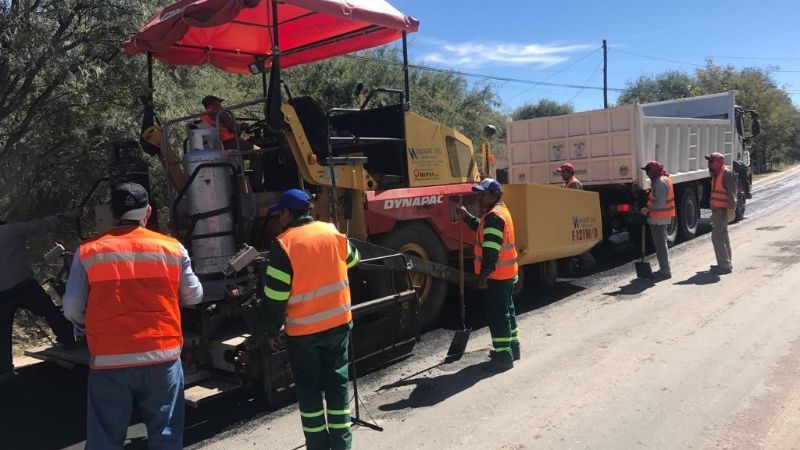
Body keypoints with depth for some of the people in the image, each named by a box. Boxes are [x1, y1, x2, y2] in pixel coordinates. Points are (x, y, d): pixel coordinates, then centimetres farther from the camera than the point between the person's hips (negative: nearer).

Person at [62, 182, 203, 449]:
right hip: (162, 356, 0)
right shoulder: (172, 248, -2)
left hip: (109, 360, 0)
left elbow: (72, 309, 1)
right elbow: (193, 296, 7)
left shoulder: (88, 252, -3)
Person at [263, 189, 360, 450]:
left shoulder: (283, 244, -13)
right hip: (339, 322, 4)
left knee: (309, 387, 11)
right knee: (337, 382, 13)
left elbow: (276, 295, -12)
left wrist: (272, 331, -1)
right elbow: (352, 260, 18)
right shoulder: (332, 232, -1)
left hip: (303, 330, -3)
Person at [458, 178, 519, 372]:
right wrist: (466, 216, 16)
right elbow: (482, 227, 28)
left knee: (497, 315, -5)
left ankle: (503, 356, 1)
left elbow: (490, 251, -25)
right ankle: (511, 346, 32)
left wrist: (483, 275, -24)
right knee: (507, 310, 20)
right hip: (506, 274, 11)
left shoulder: (494, 216, -20)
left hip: (496, 276, -11)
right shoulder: (500, 211, 14)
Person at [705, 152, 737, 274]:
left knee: (717, 237, -12)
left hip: (723, 211, -10)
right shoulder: (716, 175, 16)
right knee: (723, 237, 16)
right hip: (717, 210, 10)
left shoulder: (727, 174, -14)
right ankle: (727, 263, 26)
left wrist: (731, 210, -26)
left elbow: (732, 193, -20)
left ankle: (724, 265, -8)